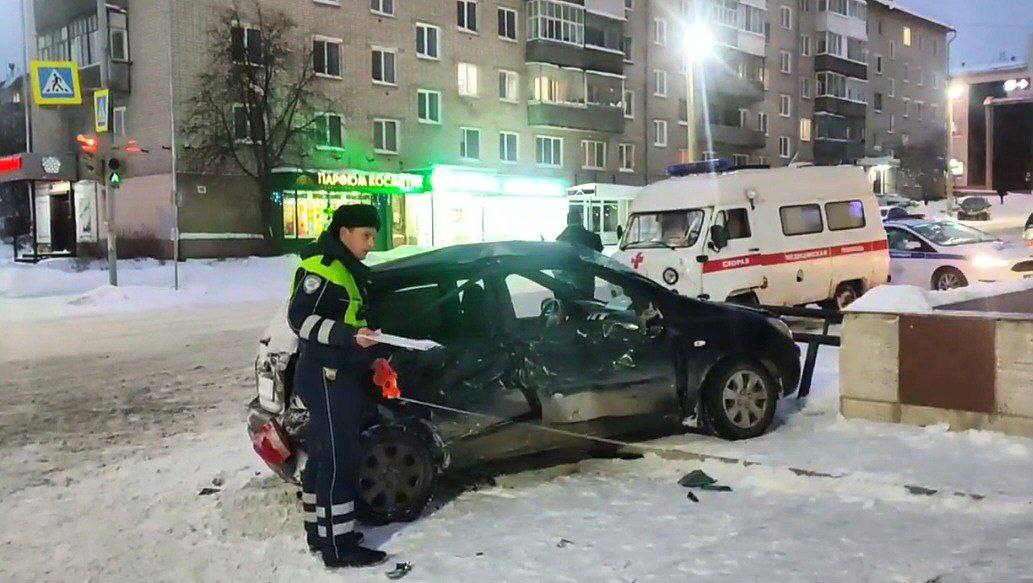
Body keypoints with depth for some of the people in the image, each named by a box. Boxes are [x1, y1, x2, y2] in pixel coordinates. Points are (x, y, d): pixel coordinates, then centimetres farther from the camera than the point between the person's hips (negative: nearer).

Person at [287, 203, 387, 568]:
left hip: (340, 376, 10)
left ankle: (319, 532, 26)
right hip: (326, 377, -10)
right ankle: (339, 548, -2)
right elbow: (300, 319, -21)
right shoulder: (322, 266, -14)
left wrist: (370, 355, 21)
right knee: (338, 460, -8)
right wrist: (349, 336, -29)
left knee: (323, 455, 16)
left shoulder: (346, 269, 17)